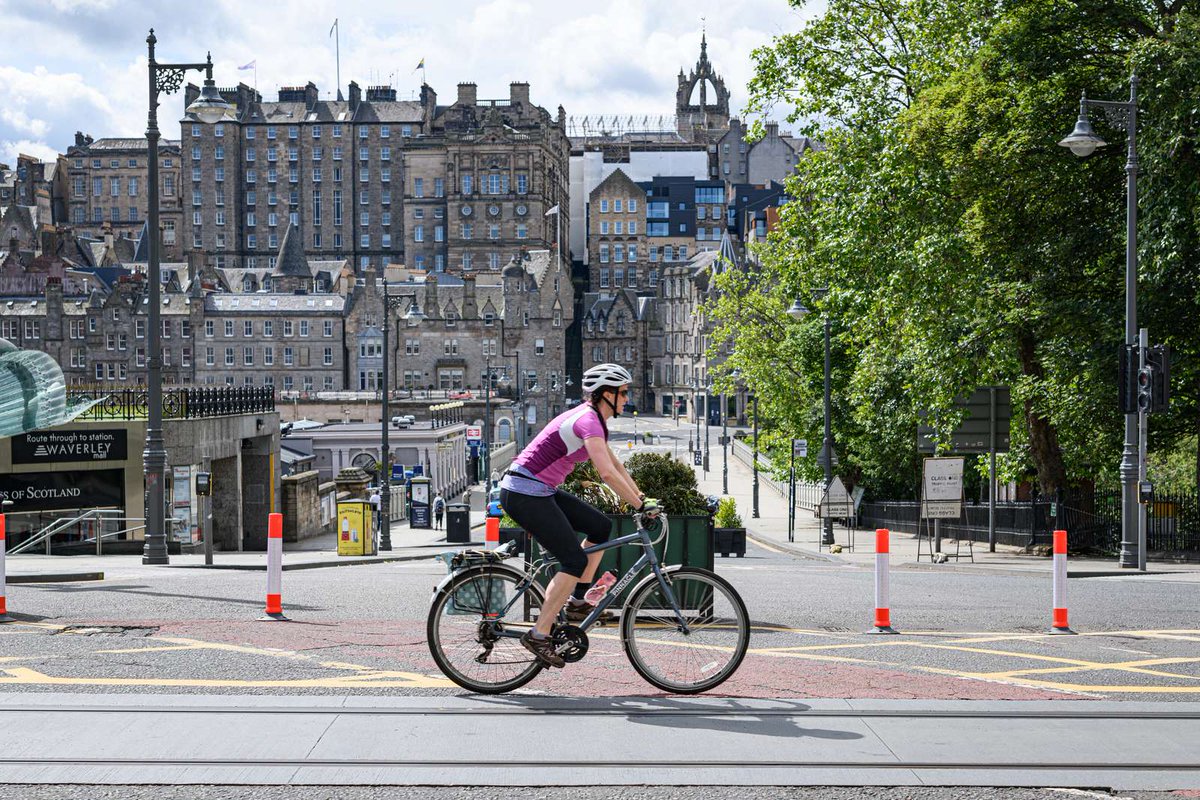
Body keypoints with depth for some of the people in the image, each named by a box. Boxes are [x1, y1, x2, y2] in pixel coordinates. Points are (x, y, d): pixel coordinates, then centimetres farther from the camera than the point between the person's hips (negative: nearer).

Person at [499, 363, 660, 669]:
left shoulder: (593, 419, 14)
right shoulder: (588, 420, -17)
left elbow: (615, 464, 23)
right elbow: (607, 473, -27)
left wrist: (642, 497, 19)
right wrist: (640, 506, -21)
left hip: (540, 491, 10)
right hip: (524, 494, -10)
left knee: (600, 526, 11)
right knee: (575, 561, -10)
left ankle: (577, 602, 16)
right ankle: (539, 635, -7)